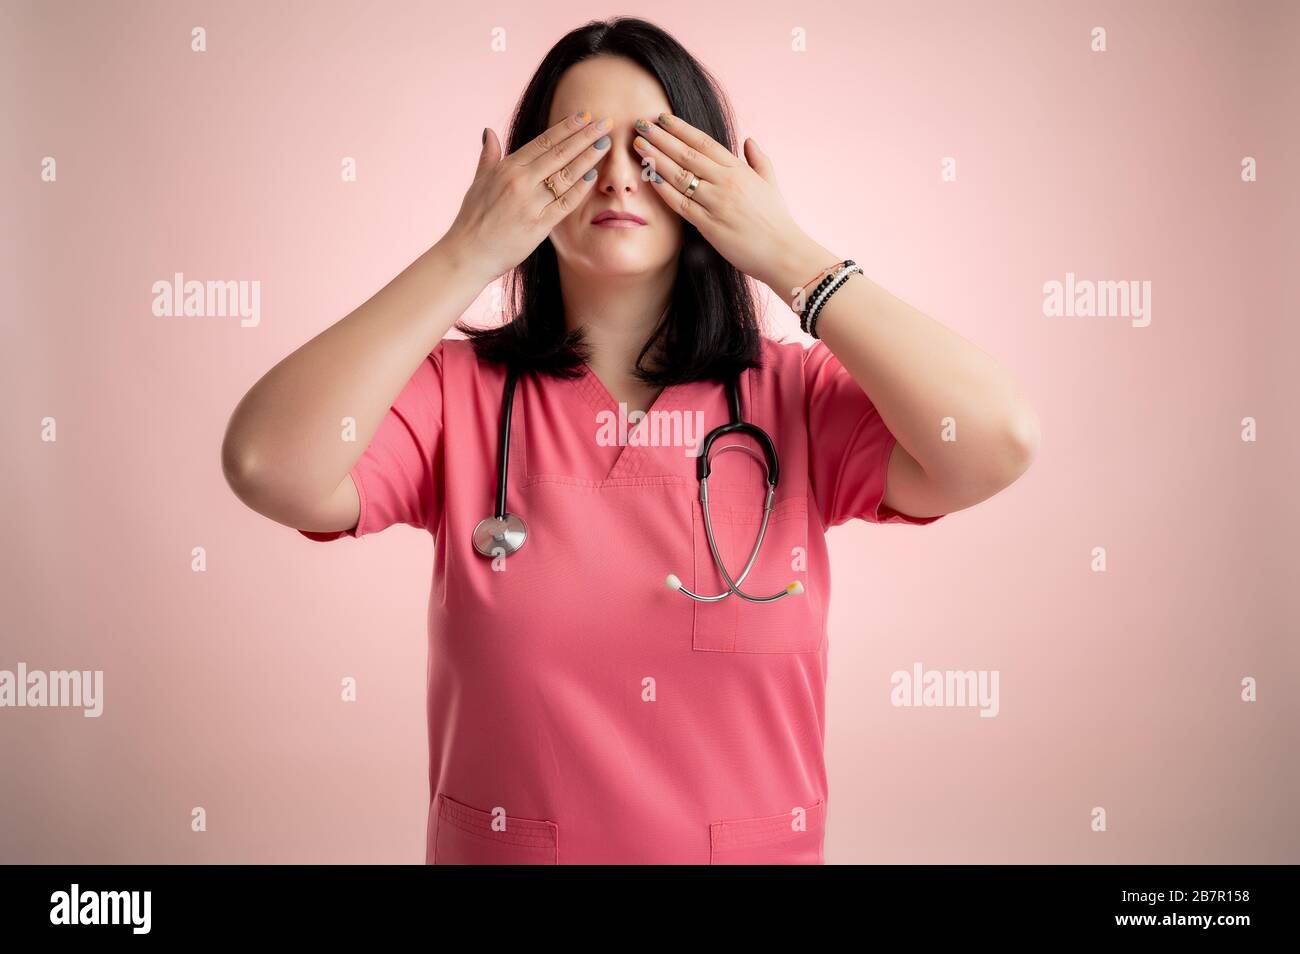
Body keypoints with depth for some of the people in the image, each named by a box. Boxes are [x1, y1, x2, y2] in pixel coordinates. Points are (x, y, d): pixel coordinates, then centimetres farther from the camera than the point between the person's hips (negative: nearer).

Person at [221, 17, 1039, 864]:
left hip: (758, 843, 1)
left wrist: (789, 254, -18)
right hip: (502, 845, 0)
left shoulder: (792, 398, -8)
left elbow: (997, 445, -23)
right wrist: (467, 254, -21)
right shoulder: (459, 391, -9)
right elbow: (269, 468, -25)